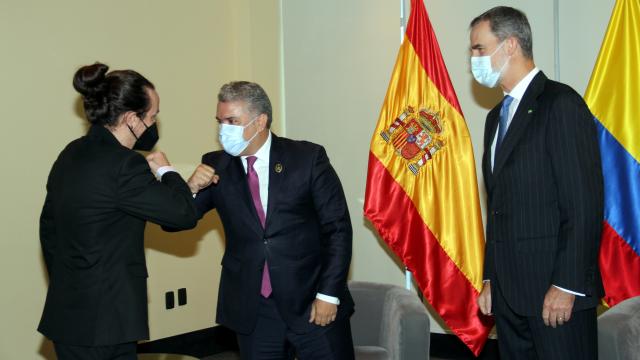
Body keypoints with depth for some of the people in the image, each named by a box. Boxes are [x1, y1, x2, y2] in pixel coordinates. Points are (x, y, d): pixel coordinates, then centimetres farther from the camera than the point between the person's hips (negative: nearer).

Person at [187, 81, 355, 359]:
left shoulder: (308, 158, -5)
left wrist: (329, 294, -9)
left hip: (312, 303, -2)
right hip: (251, 311, 3)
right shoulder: (216, 166, 3)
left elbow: (338, 229, -4)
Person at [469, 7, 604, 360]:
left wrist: (567, 286, -17)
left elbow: (585, 203, -15)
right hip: (508, 291, 8)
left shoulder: (561, 104, -9)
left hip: (555, 291, -7)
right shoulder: (496, 117, 17)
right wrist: (490, 278, 15)